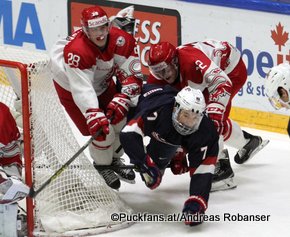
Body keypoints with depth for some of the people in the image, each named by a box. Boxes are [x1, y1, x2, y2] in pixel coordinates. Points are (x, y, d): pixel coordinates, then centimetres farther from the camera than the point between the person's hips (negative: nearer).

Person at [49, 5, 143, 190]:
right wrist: (94, 116, -52)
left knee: (121, 118, 6)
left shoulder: (121, 41, -24)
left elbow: (132, 74, -21)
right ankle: (102, 168, 17)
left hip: (102, 82, 6)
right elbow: (82, 89, -42)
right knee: (102, 130, -12)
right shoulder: (76, 51, -39)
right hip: (71, 87, -6)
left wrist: (121, 100, -33)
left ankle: (115, 160, 35)